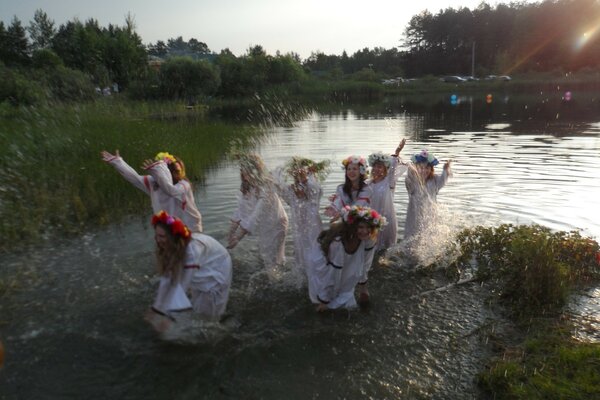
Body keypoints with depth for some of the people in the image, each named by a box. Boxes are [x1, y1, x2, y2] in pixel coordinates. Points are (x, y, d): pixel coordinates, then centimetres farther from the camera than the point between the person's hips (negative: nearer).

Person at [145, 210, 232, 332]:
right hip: (202, 268, 7)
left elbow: (183, 285, -34)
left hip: (216, 268, -7)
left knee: (203, 310, -8)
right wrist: (156, 307, -18)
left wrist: (168, 315, -30)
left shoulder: (192, 250, -39)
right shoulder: (171, 246, -19)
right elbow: (166, 277, -16)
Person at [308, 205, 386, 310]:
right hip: (324, 270, -4)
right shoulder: (337, 242, -41)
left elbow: (365, 264, -7)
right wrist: (324, 301, -20)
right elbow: (330, 273, -31)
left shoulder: (369, 239, -26)